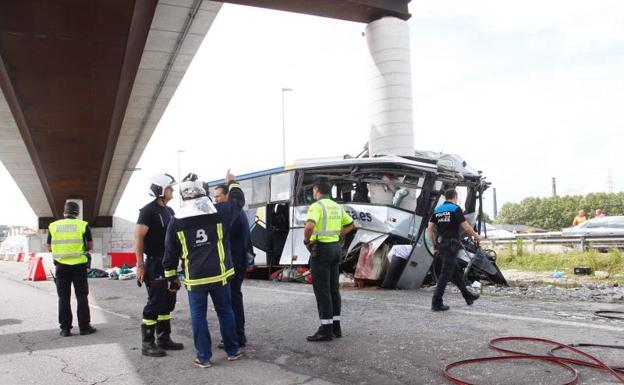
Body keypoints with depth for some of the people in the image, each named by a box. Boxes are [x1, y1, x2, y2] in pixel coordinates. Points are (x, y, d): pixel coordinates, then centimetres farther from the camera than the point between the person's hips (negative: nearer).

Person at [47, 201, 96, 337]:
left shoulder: (53, 226, 2)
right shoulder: (83, 225, -4)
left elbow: (49, 248, 8)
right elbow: (90, 246, 1)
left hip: (61, 266, 2)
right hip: (79, 265, -2)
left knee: (64, 298, 9)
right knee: (82, 297, 6)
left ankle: (65, 328, 11)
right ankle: (84, 327, 8)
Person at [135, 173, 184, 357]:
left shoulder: (169, 211, 14)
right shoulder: (148, 211, -12)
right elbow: (138, 238, -16)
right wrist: (140, 265, -19)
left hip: (169, 263, 8)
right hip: (155, 263, -8)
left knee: (168, 302, 12)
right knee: (155, 303, -5)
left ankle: (164, 339, 22)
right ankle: (147, 344, 3)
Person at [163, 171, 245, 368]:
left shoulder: (176, 222, -3)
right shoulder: (220, 212, -4)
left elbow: (171, 253, 4)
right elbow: (238, 200, 15)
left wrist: (171, 277, 15)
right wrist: (232, 182, 33)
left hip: (195, 278, -1)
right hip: (219, 275, 1)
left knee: (198, 316, 10)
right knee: (225, 312, 13)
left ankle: (204, 357, 14)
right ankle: (233, 351, 23)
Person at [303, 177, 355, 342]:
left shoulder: (316, 206, -13)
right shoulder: (336, 206, 13)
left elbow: (310, 225, -31)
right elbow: (351, 224, 23)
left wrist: (306, 240, -13)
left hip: (321, 249, -8)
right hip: (335, 247, 8)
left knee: (321, 290, -3)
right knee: (333, 288, 12)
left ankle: (326, 329, 0)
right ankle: (335, 326, 18)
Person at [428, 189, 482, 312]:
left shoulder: (437, 210, 12)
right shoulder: (455, 209, -7)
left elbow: (430, 228, 7)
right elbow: (465, 227, -10)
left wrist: (434, 244, 15)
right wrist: (476, 236, 7)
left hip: (441, 245, 8)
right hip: (451, 245, -8)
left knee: (456, 271, 18)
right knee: (445, 274, -6)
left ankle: (468, 296, 30)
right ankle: (436, 303, -8)